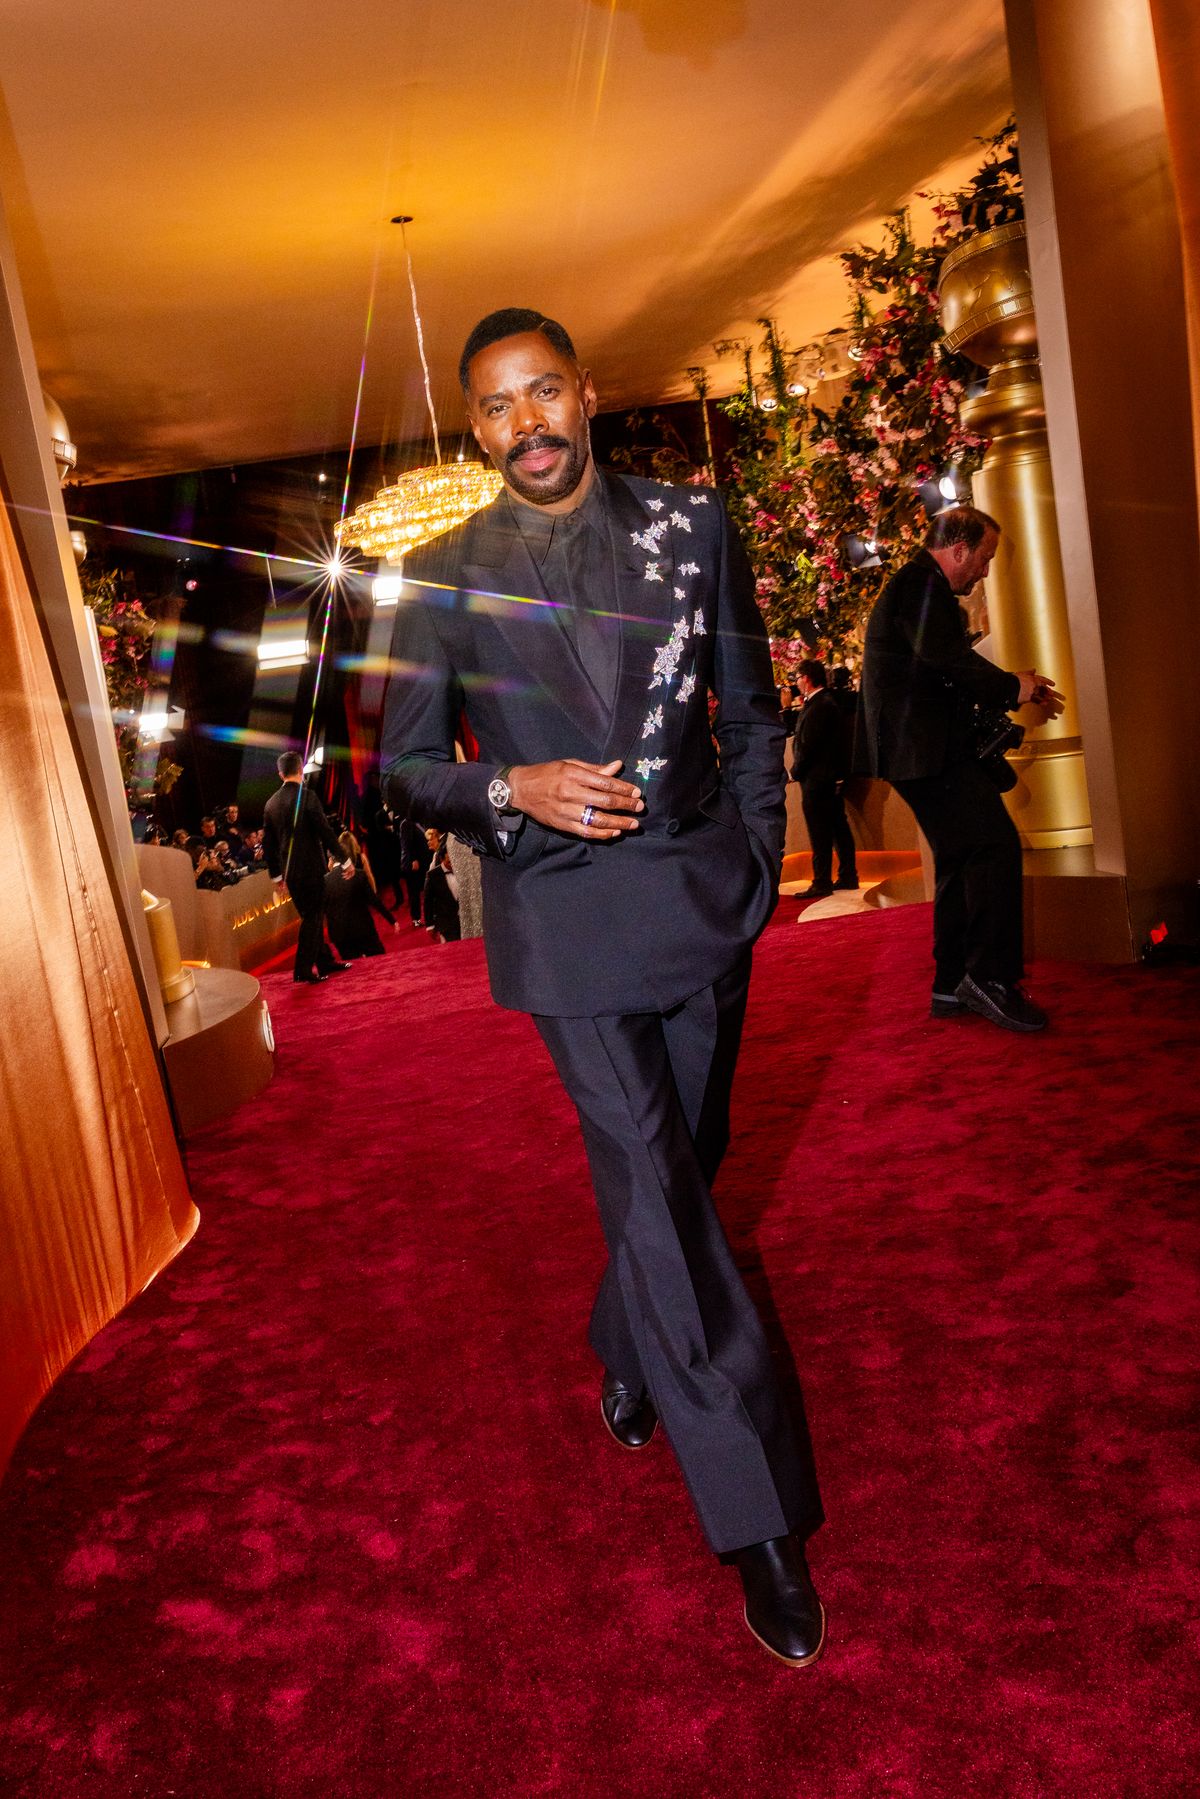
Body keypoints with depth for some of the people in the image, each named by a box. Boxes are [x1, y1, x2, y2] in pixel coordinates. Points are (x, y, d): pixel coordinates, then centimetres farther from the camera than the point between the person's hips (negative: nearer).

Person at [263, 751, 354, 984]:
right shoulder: (306, 796, -11)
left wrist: (276, 874, 22)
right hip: (310, 867, -6)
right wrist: (344, 860, -6)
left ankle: (325, 962, 24)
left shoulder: (271, 803, 8)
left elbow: (268, 843, 13)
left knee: (311, 917, 16)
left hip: (290, 871, 6)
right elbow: (325, 831, -14)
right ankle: (303, 970, -2)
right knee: (313, 918, 0)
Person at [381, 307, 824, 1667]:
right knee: (652, 1182, -8)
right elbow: (404, 768, 4)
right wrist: (512, 791, -14)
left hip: (706, 896, 3)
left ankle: (624, 1354, 45)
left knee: (681, 1161, 15)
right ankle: (760, 1519, 3)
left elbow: (752, 712, 11)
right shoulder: (441, 578, -1)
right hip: (567, 916, -3)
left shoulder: (693, 525, 5)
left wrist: (755, 865, 6)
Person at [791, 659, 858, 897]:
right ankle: (848, 876, 21)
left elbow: (808, 745, -18)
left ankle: (821, 883, -4)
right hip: (832, 778, 10)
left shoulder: (818, 706, -17)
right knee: (839, 828, 14)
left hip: (816, 779, -10)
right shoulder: (827, 702, 15)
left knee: (820, 833, -7)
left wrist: (795, 772, -9)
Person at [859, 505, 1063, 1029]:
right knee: (996, 847, -14)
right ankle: (989, 976, -12)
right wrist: (1012, 687, -9)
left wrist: (1013, 690, 21)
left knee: (961, 859, 13)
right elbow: (951, 661, -23)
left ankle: (953, 986, 16)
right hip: (928, 749, -12)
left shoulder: (917, 585, 25)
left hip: (919, 749, 12)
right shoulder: (923, 584, -9)